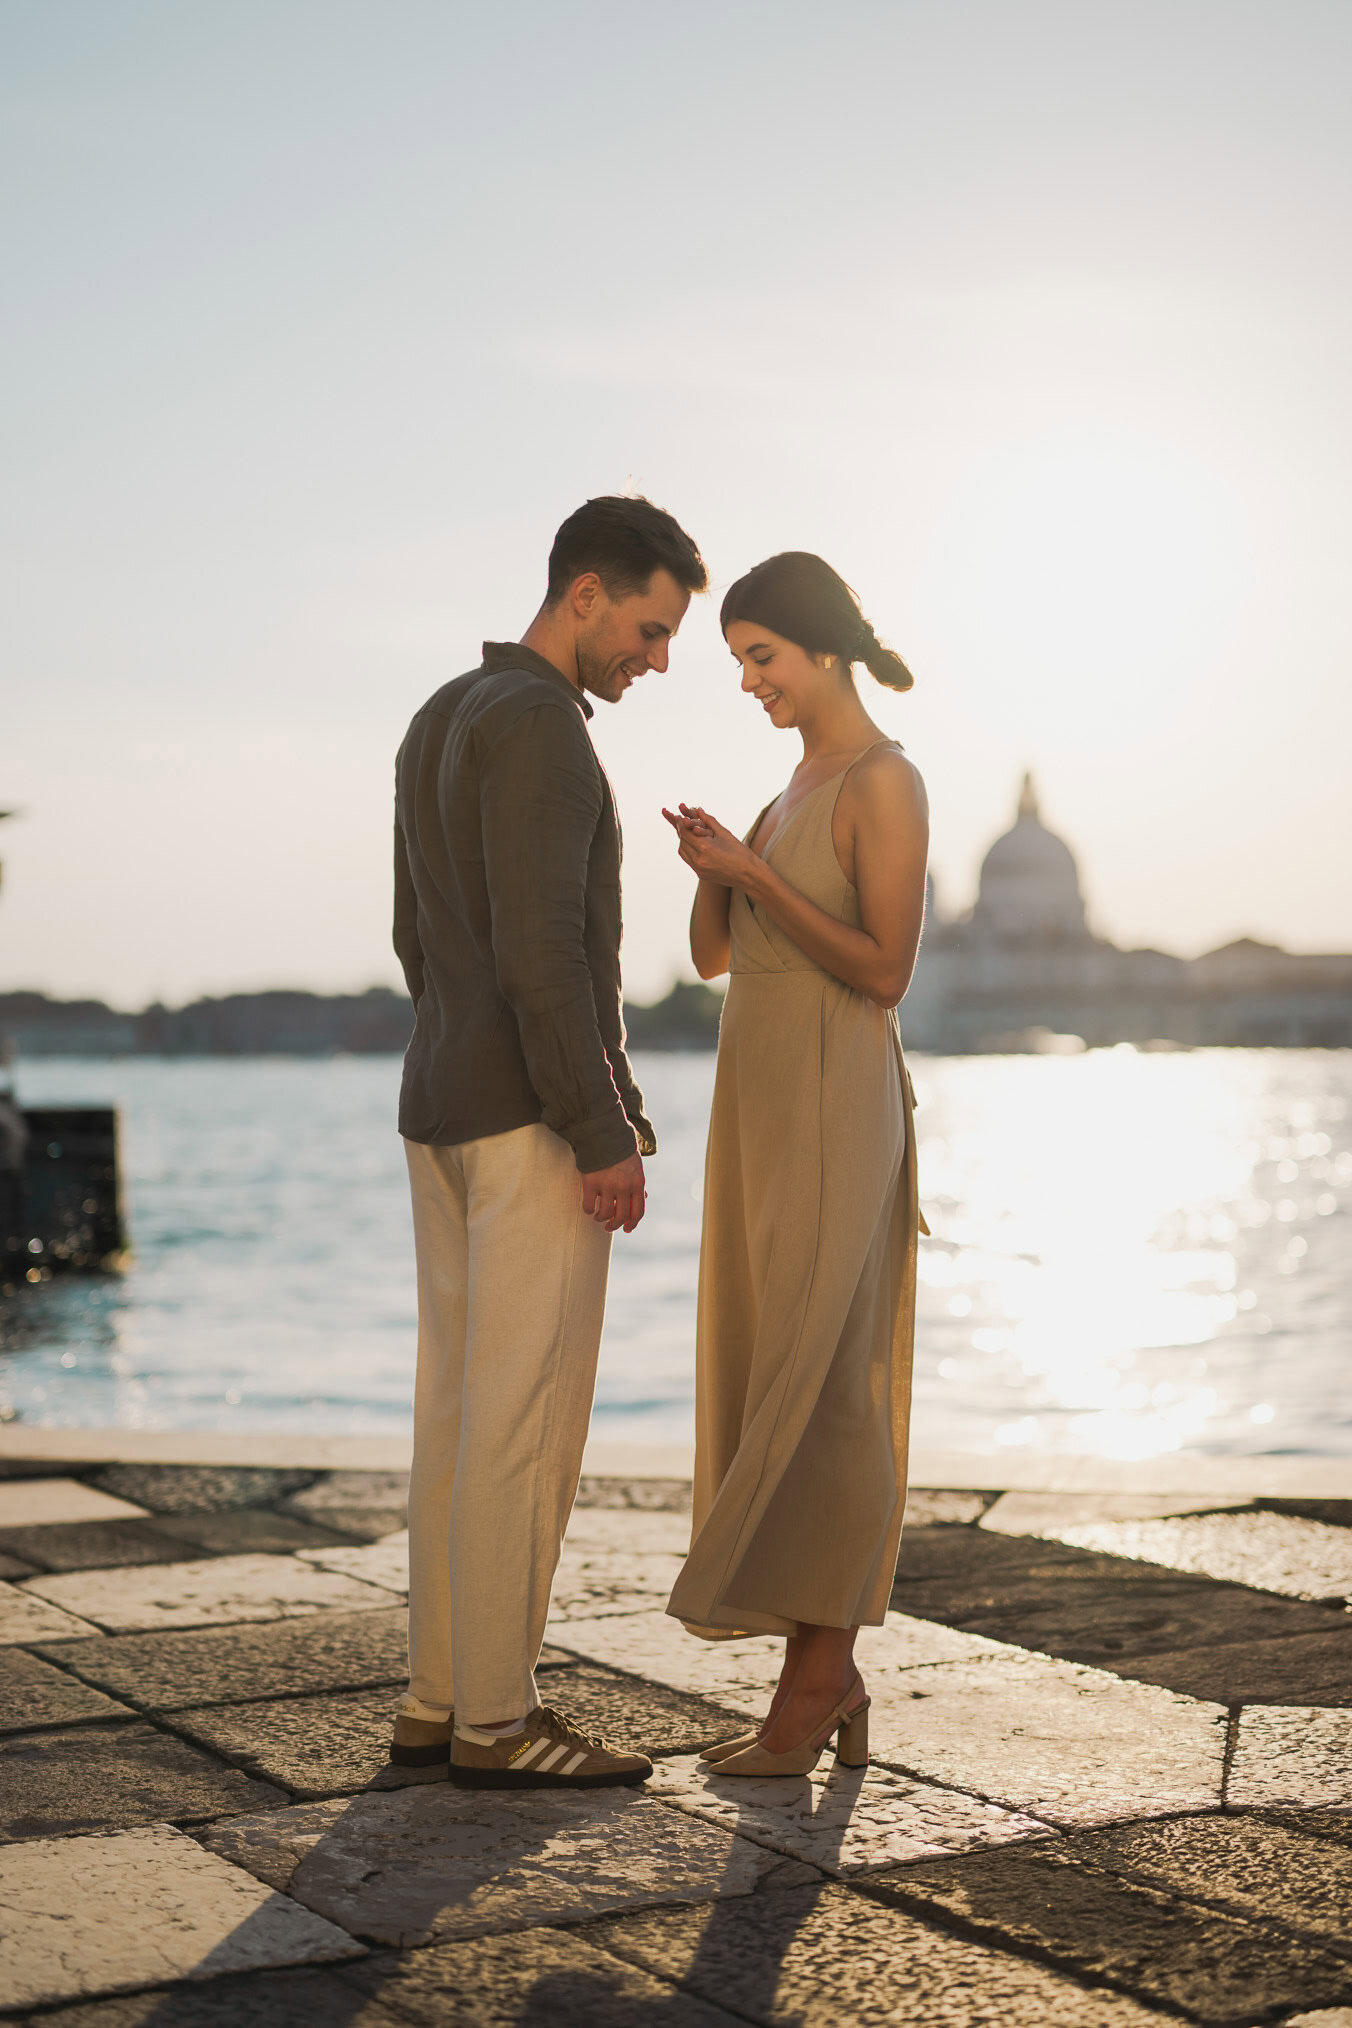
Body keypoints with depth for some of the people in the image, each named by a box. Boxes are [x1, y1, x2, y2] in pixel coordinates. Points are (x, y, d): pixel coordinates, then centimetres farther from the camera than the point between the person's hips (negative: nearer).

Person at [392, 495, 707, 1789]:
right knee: (527, 1418, -4)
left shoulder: (438, 724, 16)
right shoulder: (538, 725, -16)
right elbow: (539, 951, -23)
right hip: (538, 1124, -10)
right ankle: (494, 1720, 1)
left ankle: (440, 1698, 15)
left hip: (446, 1111, 10)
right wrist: (604, 1137, -20)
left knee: (461, 1406, 11)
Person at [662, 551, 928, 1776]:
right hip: (762, 1115, 9)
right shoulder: (798, 790, 18)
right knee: (770, 1392, 7)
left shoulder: (887, 784, -10)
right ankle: (831, 1689, 13)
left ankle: (818, 1677, 1)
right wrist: (711, 867, -5)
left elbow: (887, 973, -16)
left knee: (822, 1392, -6)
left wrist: (753, 875, -17)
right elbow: (713, 955, 15)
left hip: (835, 1116, -9)